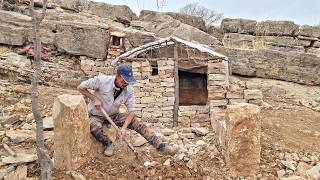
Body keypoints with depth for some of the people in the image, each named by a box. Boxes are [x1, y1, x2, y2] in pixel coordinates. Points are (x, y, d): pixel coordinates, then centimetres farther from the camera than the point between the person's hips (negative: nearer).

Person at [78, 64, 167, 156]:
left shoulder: (129, 90, -15)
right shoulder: (102, 80, -25)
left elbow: (131, 111, -13)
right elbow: (81, 87, -15)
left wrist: (124, 128, -27)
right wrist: (95, 99, -23)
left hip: (113, 115, 2)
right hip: (96, 115, -2)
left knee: (135, 122, -17)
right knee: (94, 126, -37)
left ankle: (158, 143, -12)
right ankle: (107, 143, -7)